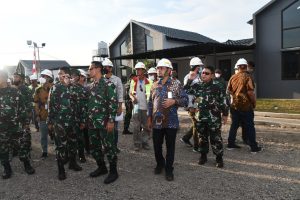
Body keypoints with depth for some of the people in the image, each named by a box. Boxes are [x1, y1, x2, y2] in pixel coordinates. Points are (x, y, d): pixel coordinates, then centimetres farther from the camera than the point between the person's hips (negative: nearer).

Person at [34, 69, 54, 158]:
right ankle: (44, 152, 28)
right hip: (42, 117, 4)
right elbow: (36, 103, 11)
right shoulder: (38, 90, 5)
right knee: (43, 136, 13)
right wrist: (37, 114, 6)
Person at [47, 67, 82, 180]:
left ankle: (73, 163, 33)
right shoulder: (55, 88, -3)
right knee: (61, 145, 0)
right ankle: (61, 170, 12)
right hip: (59, 121, -4)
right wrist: (50, 121, -5)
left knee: (73, 142, 14)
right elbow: (50, 106, -3)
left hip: (72, 121, 4)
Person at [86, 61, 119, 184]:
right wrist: (87, 119, 16)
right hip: (92, 122, 8)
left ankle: (113, 171, 15)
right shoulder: (90, 86, 13)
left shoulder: (108, 84, -9)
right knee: (94, 147, 15)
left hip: (104, 122, -8)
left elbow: (114, 103, -14)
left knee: (109, 147, 1)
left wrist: (111, 120, -18)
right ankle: (102, 167, 32)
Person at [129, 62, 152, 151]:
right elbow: (130, 92, 10)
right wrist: (133, 98, -11)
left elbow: (150, 95, 5)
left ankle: (145, 142, 21)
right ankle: (137, 144, 12)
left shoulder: (148, 82, 0)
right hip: (136, 106, 0)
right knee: (136, 126, 1)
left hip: (146, 107, 0)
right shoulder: (134, 81, 6)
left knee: (146, 126, 7)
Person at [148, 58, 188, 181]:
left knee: (170, 146, 7)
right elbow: (150, 103, 13)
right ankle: (160, 164, 38)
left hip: (171, 122, -3)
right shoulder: (154, 85, 8)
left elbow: (185, 100, -4)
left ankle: (169, 169, 23)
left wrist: (174, 101, -20)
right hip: (157, 121, 4)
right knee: (157, 145, 13)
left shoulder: (176, 85, -3)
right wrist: (149, 118, 11)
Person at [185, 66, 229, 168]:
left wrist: (225, 114, -1)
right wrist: (190, 80, -4)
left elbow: (224, 101, -3)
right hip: (201, 117, 4)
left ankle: (219, 158, 19)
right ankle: (203, 155, 31)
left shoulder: (217, 87, -6)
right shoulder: (197, 86, 6)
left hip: (214, 118, -4)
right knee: (202, 138, 15)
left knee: (216, 139, 2)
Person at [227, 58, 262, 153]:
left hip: (235, 105, 5)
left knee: (234, 125, 14)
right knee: (249, 126, 3)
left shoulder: (233, 77, 4)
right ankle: (254, 147, 10)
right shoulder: (247, 77, -11)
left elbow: (228, 90, 9)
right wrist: (254, 102, -4)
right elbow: (250, 92, -15)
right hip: (246, 105, -5)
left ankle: (231, 144, 19)